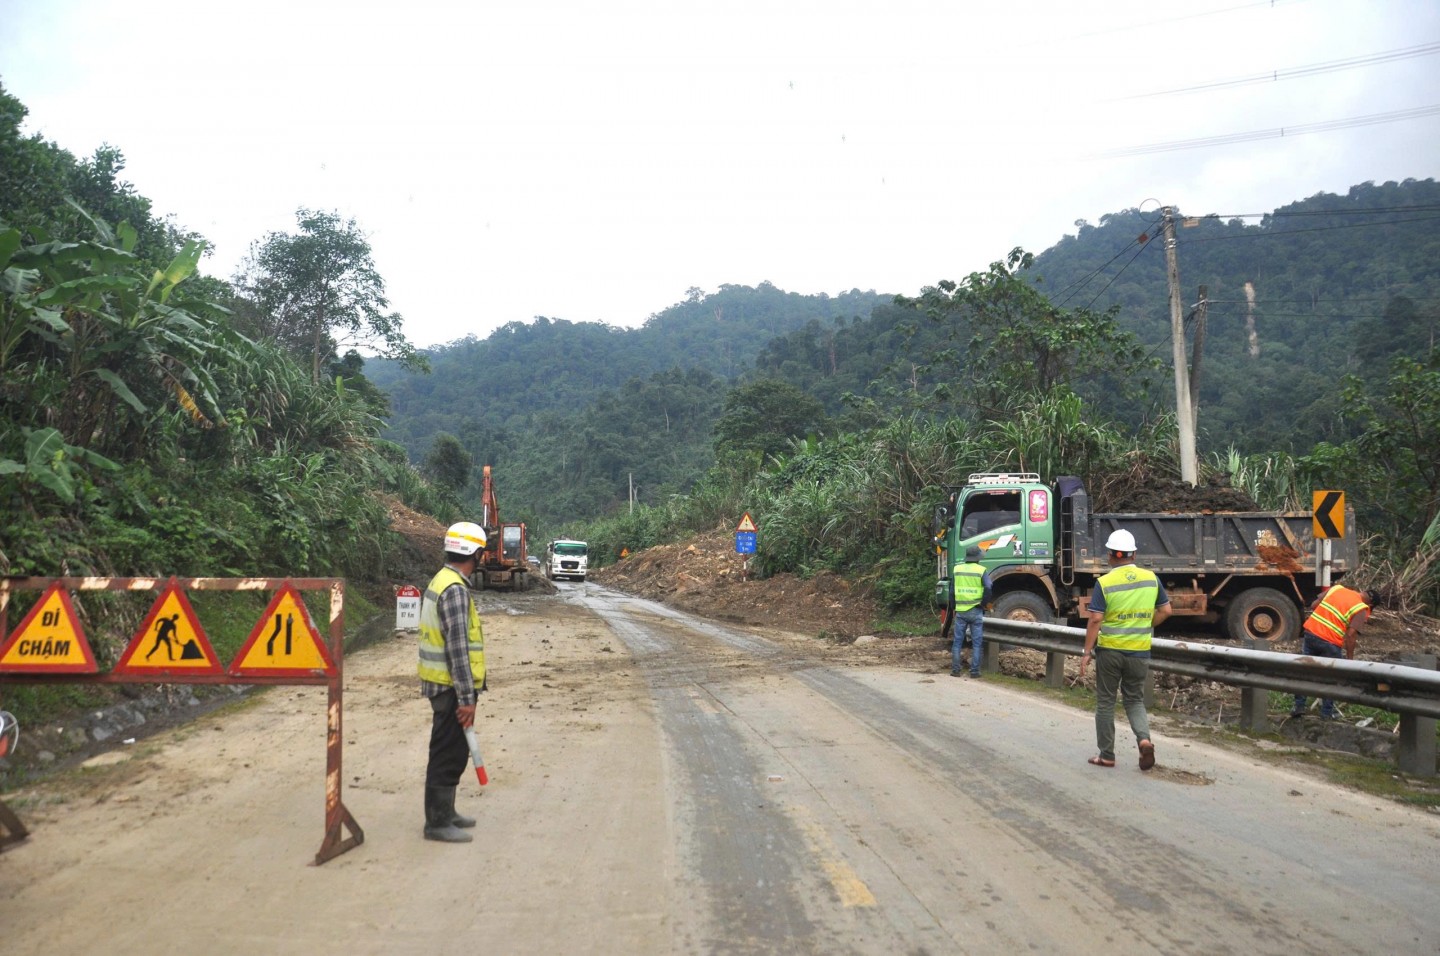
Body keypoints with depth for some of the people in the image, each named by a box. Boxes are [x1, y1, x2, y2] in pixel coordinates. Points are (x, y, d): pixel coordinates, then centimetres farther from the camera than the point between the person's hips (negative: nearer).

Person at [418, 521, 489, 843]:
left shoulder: (440, 581, 11)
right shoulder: (455, 589, -21)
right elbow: (457, 649, -23)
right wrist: (467, 698, -20)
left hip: (440, 683, 10)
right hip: (451, 686, -10)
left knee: (453, 751, 19)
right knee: (448, 754, 0)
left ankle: (445, 812, 30)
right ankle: (437, 823, 10)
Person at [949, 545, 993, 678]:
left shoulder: (956, 569, 6)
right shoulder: (982, 570, -4)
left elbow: (952, 590, 9)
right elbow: (988, 589, -15)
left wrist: (953, 608, 17)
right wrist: (984, 604, -1)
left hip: (960, 611, 2)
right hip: (976, 612, -2)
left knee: (957, 641, 8)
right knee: (976, 643, 5)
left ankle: (955, 670, 8)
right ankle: (974, 671, 4)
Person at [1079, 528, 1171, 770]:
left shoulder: (1104, 582, -12)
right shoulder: (1151, 578, -1)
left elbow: (1095, 620, -15)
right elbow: (1165, 610, 5)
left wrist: (1087, 652, -9)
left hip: (1109, 650, -3)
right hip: (1139, 651, 3)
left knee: (1105, 702, 10)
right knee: (1135, 700, 18)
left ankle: (1107, 755, 15)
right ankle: (1144, 738, -6)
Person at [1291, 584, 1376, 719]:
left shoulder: (1337, 588, 10)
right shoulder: (1361, 609, -5)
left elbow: (1314, 605, 12)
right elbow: (1350, 635, -12)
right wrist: (1350, 657, -3)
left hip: (1310, 632, 4)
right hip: (1330, 642, -4)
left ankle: (1299, 706, 20)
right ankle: (1327, 713, 21)